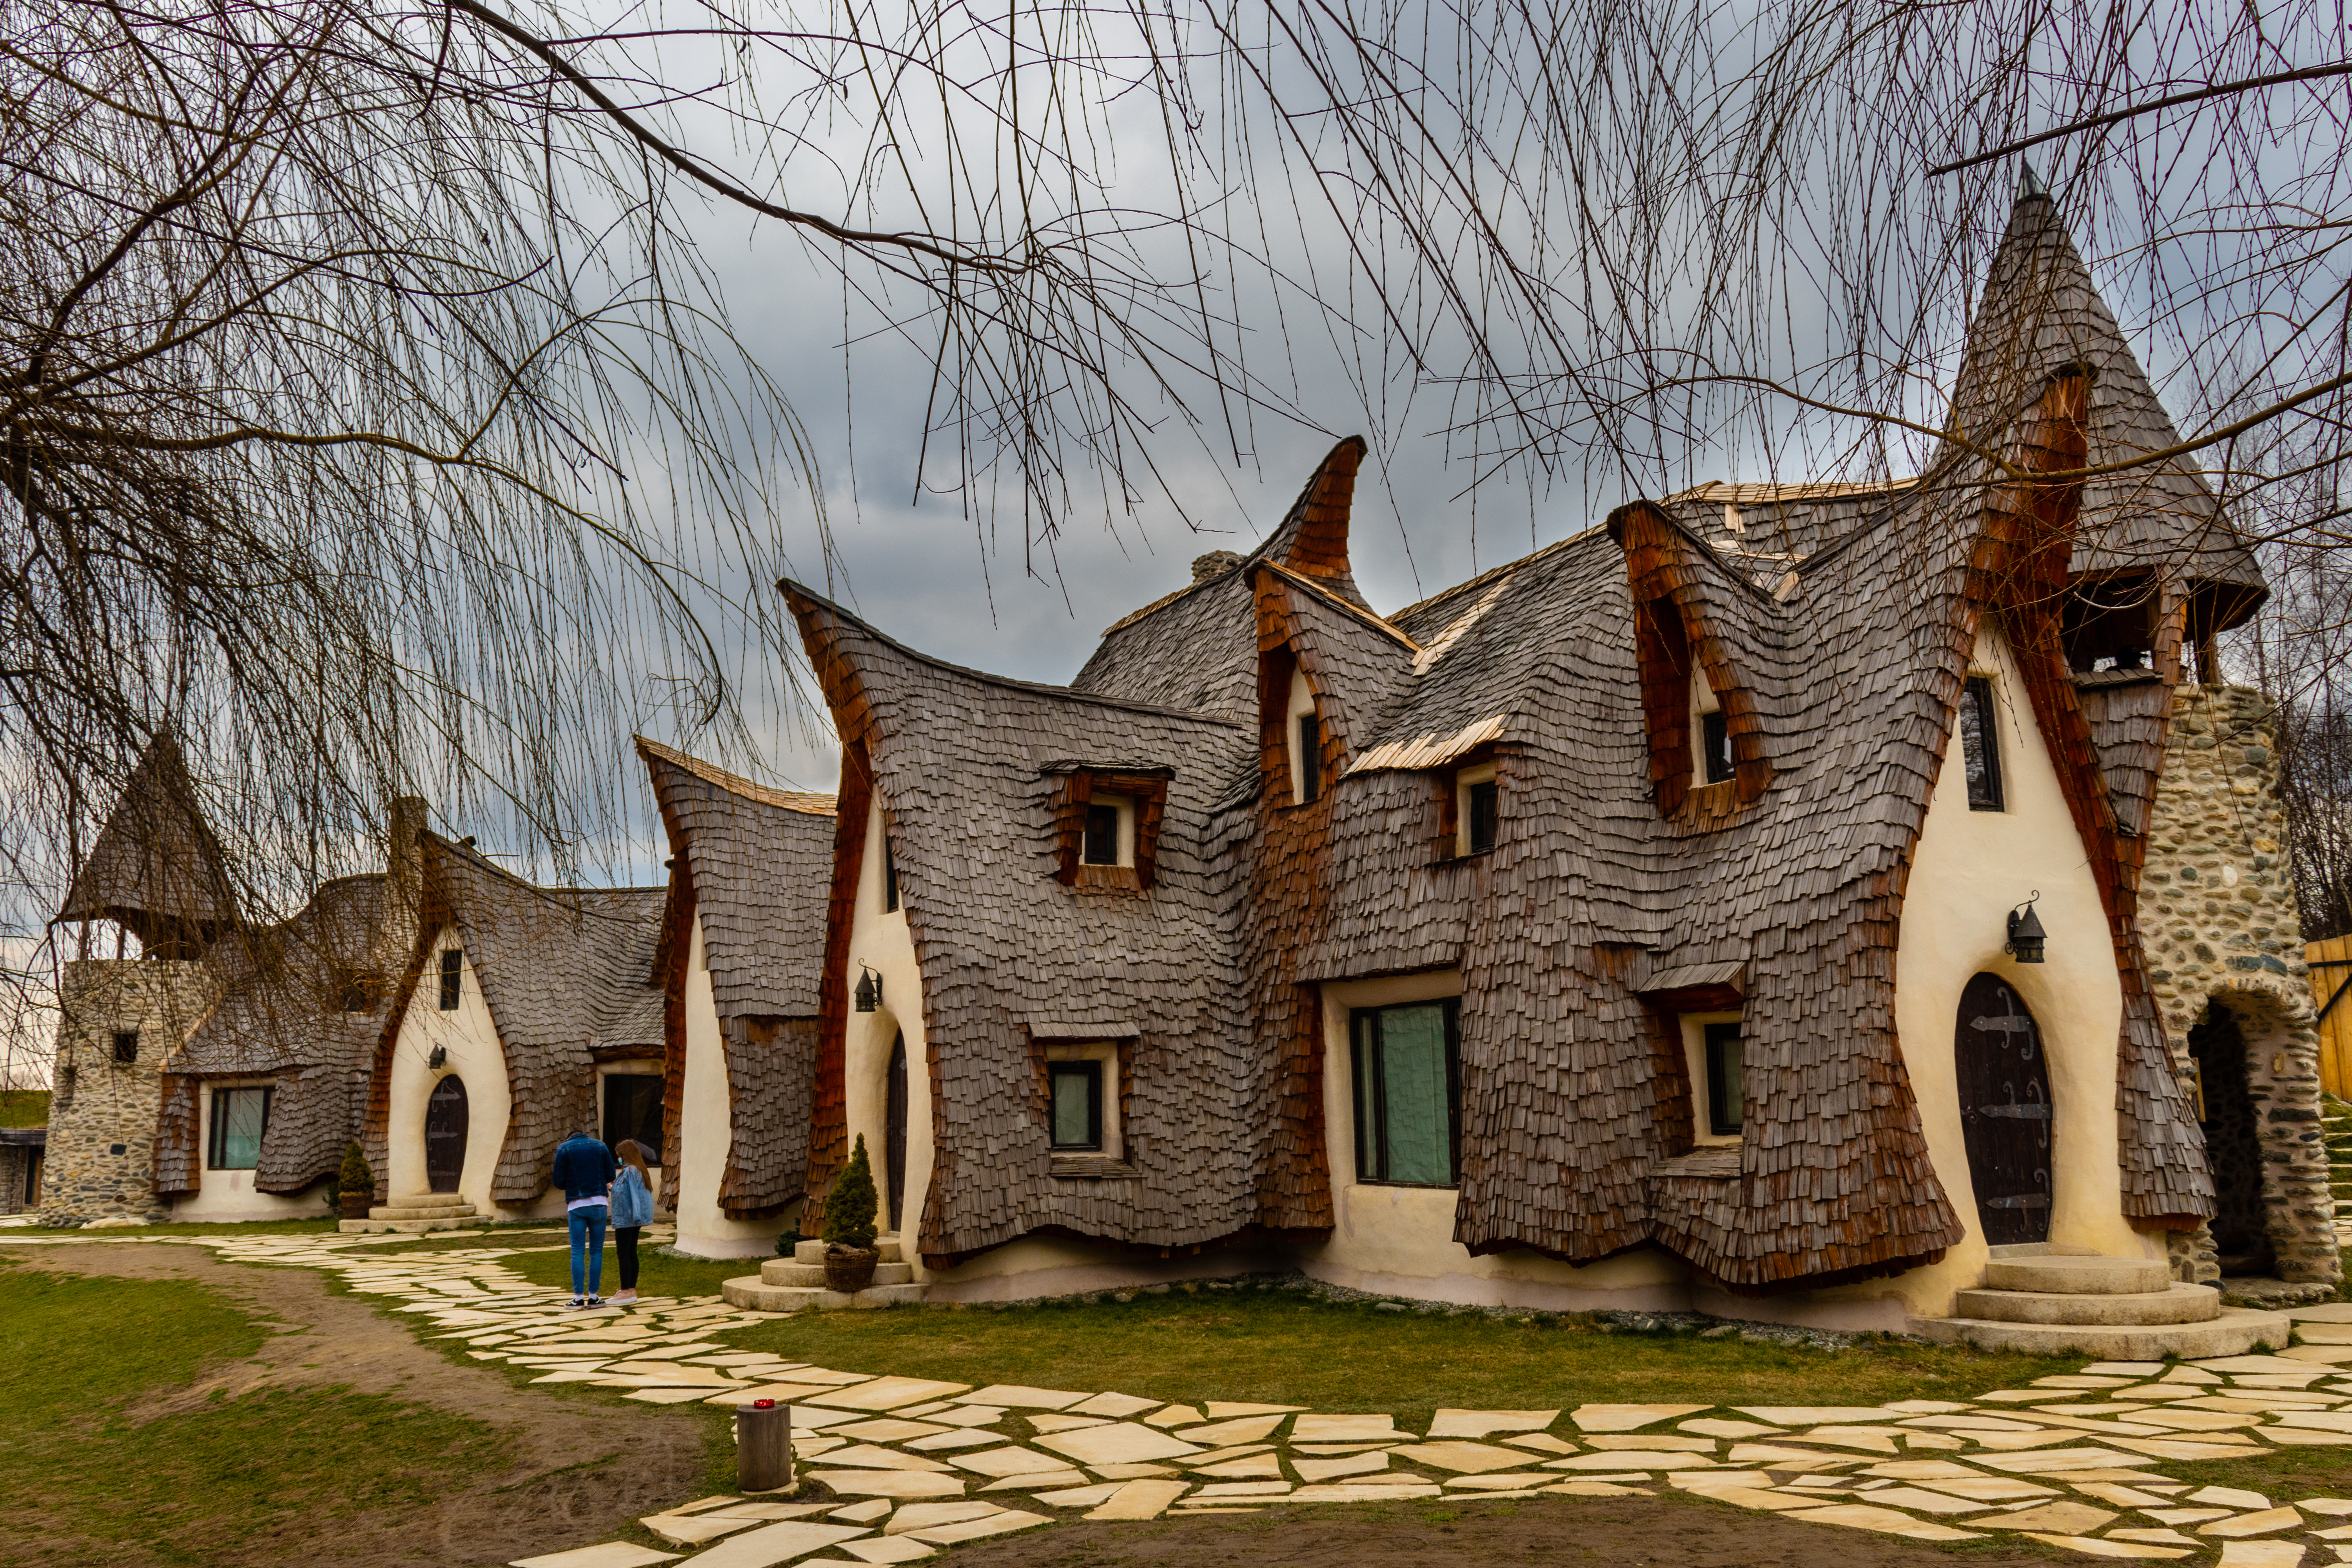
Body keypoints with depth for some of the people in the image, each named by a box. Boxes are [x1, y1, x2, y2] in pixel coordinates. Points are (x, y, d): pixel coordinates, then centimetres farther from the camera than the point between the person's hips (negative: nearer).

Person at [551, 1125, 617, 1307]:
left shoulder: (564, 1150, 3)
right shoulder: (600, 1146, 7)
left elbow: (559, 1181, 1)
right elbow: (611, 1176, 6)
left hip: (576, 1205, -1)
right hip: (598, 1203, 1)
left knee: (578, 1252, 2)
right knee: (596, 1251, 6)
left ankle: (578, 1297, -2)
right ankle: (593, 1296, 3)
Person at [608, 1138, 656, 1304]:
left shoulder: (630, 1172, -16)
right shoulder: (640, 1171, 12)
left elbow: (634, 1195, -21)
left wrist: (637, 1216, -24)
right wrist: (615, 1188, 27)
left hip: (625, 1220, -10)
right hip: (633, 1220, 10)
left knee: (623, 1255, -6)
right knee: (632, 1254, 12)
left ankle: (626, 1292, -5)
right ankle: (632, 1290, 16)